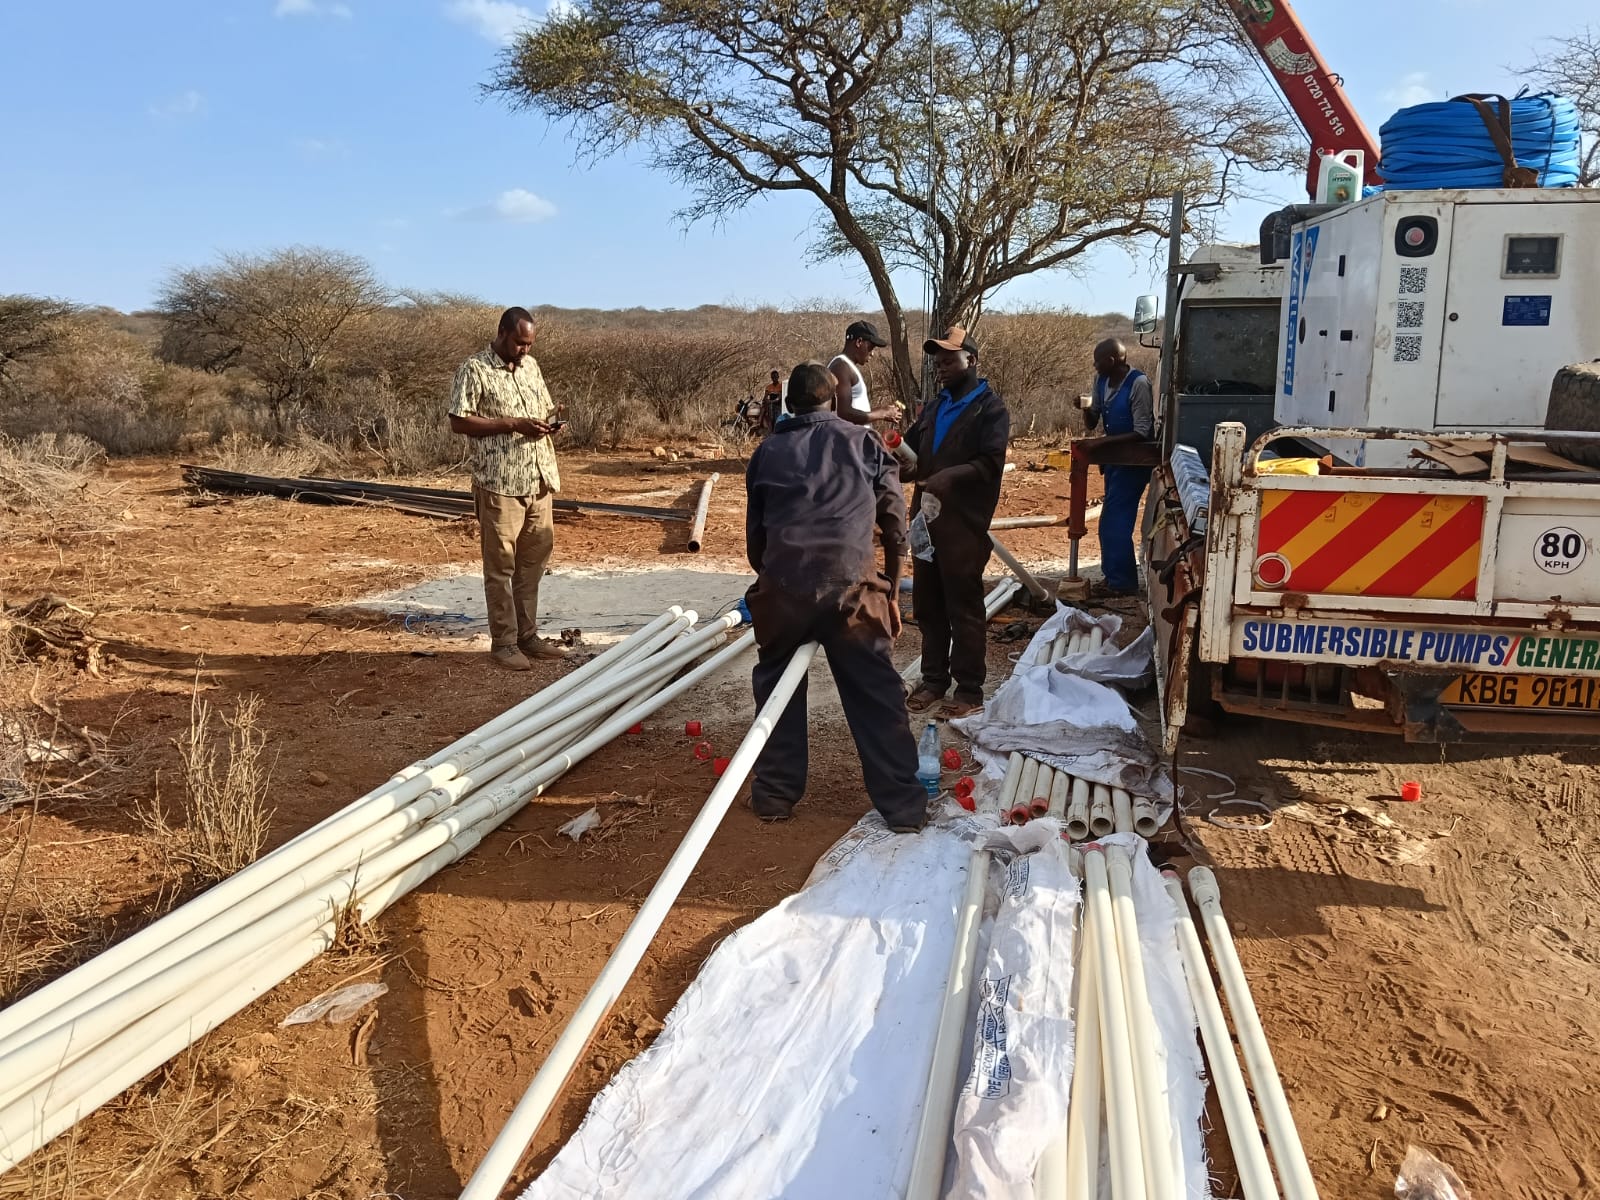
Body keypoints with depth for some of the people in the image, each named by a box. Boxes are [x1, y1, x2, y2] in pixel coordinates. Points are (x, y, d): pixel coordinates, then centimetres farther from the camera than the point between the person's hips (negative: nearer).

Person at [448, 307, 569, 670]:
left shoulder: (530, 366, 13)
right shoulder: (475, 370, -8)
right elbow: (458, 422, -12)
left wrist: (549, 422, -1)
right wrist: (512, 424, -18)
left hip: (538, 482, 7)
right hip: (499, 485, -7)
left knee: (532, 562, 11)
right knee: (501, 565, 1)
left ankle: (528, 635, 21)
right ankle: (504, 642, 9)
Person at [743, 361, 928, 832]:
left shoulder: (767, 452, 17)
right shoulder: (863, 442, 14)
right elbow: (895, 525, 11)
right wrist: (891, 591, 21)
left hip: (782, 586, 1)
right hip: (850, 587, -1)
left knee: (777, 688, 21)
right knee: (876, 696, 8)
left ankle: (775, 795, 26)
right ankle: (904, 807, 11)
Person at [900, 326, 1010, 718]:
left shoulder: (990, 407, -3)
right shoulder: (934, 409, 20)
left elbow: (991, 463, -15)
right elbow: (911, 450, 17)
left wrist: (950, 476, -29)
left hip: (964, 523, -7)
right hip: (927, 518, 7)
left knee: (964, 608, -1)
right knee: (927, 606, 12)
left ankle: (970, 690, 8)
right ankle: (934, 679, 25)